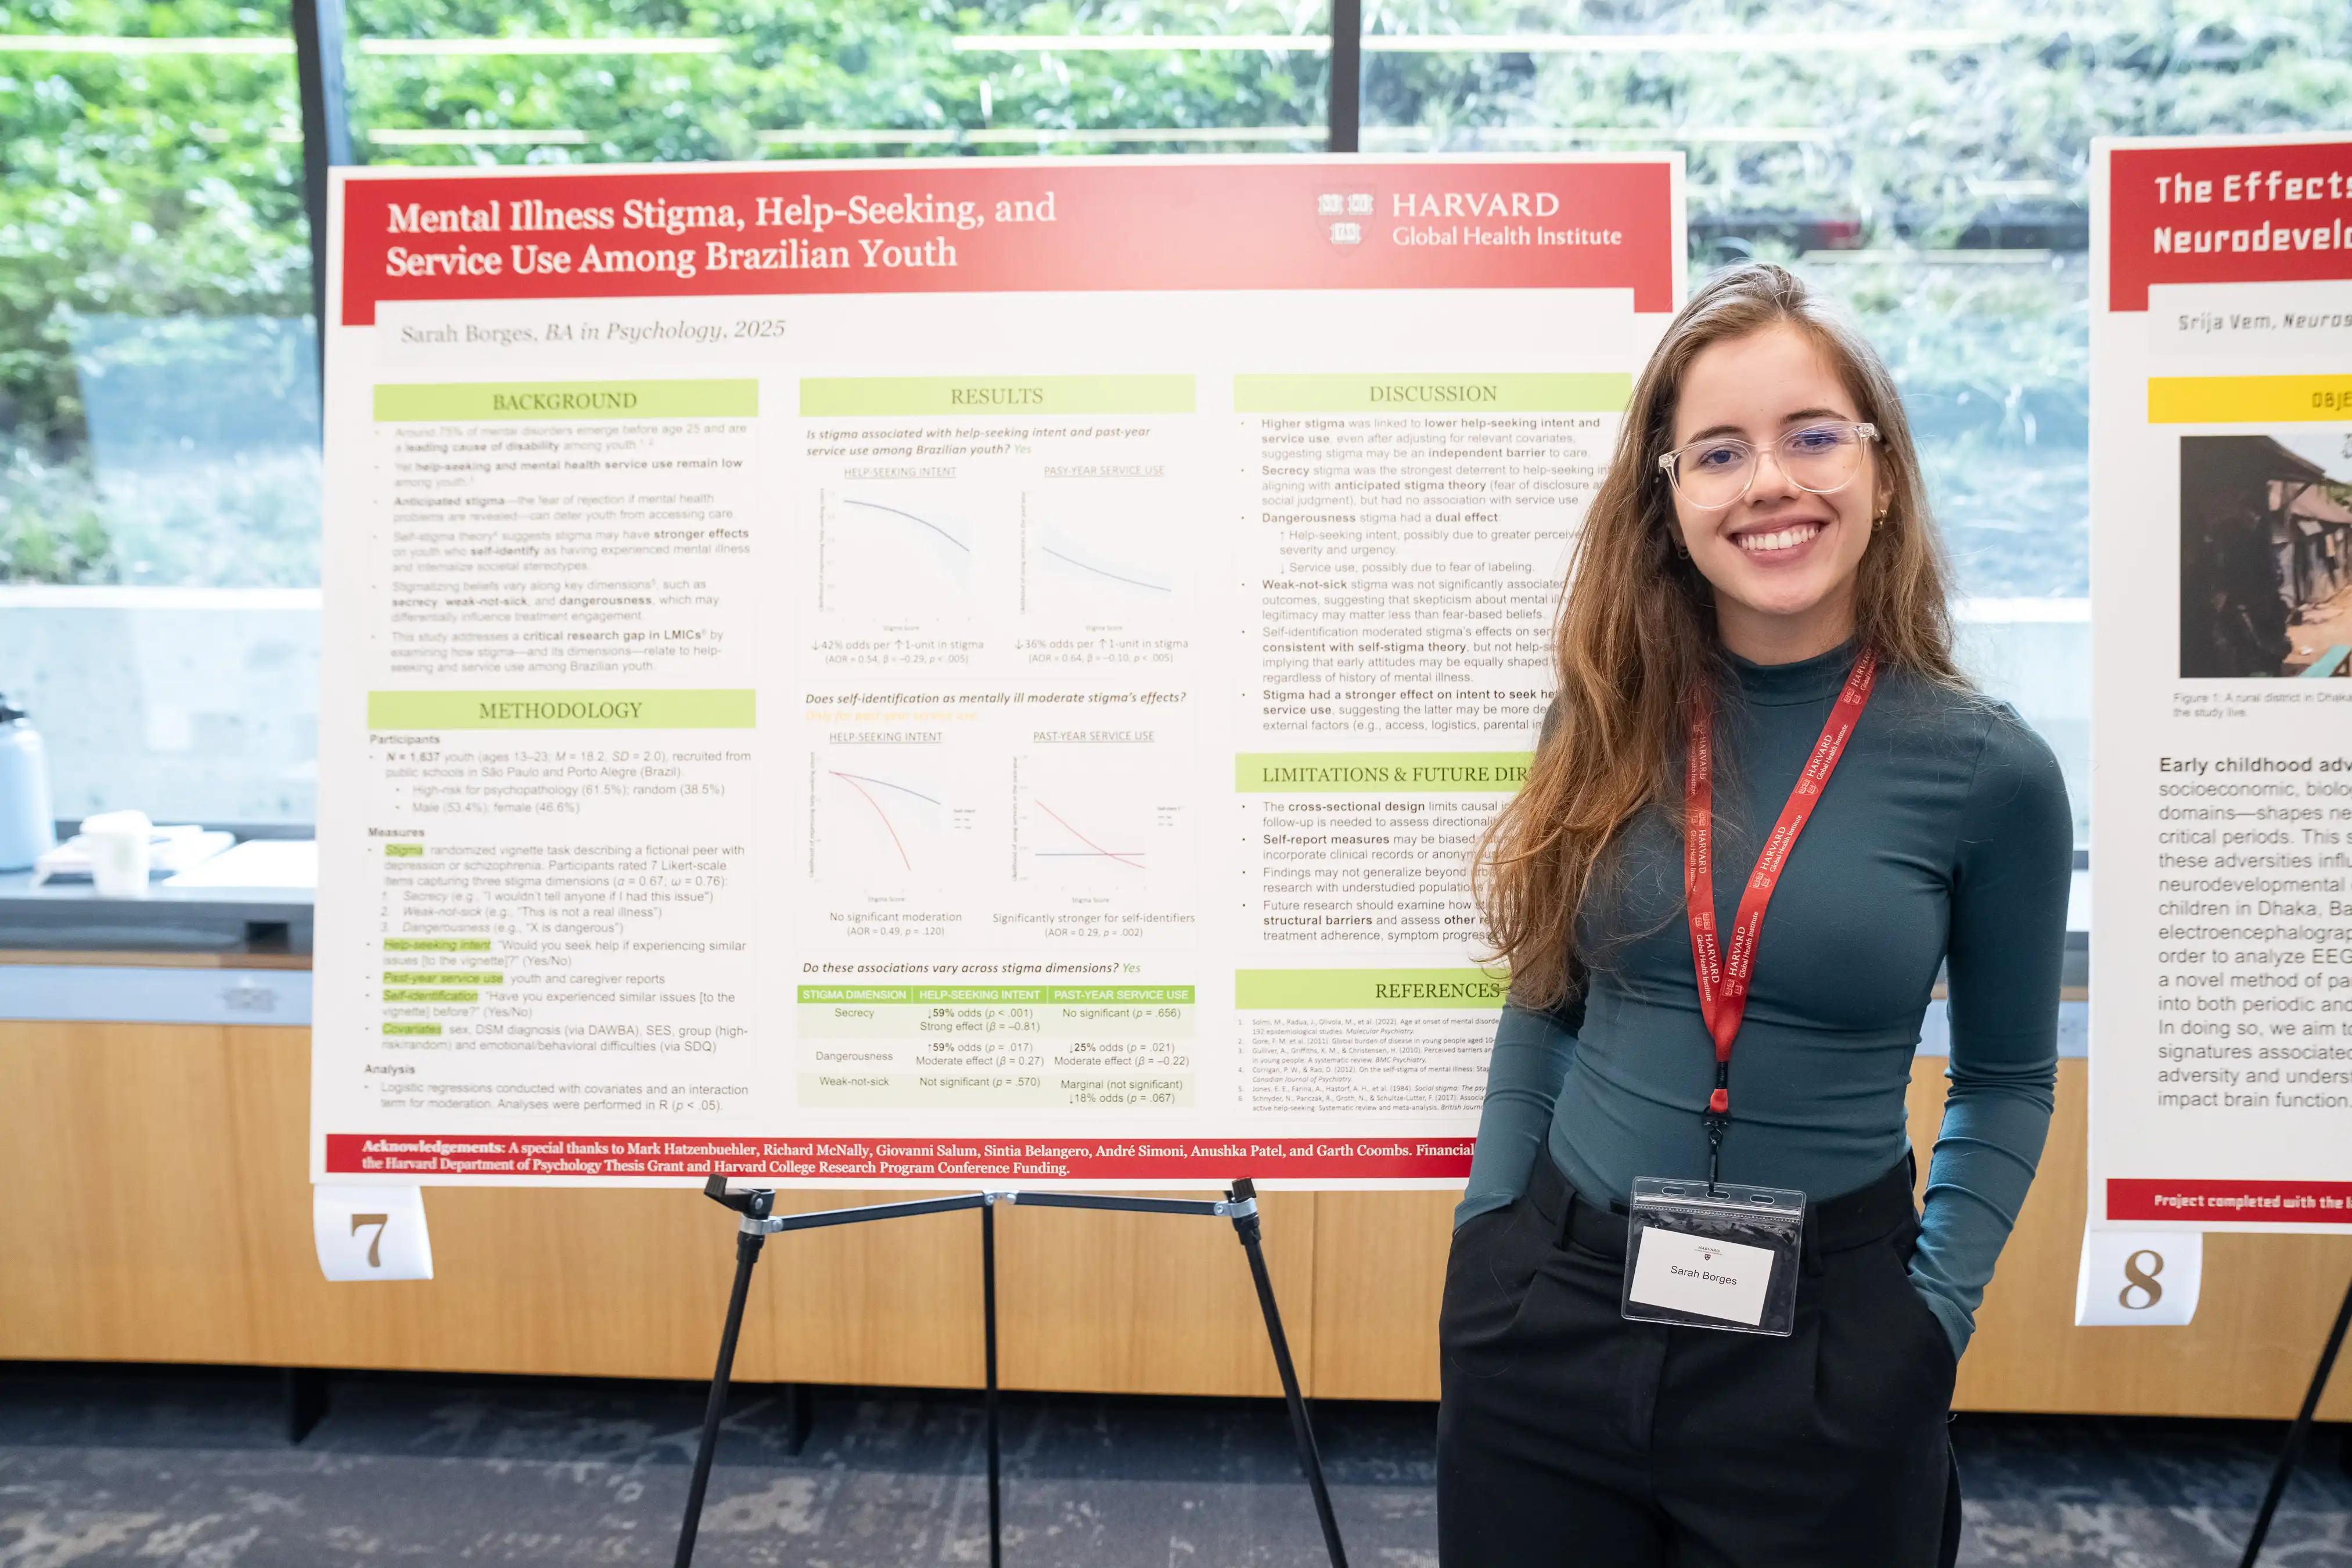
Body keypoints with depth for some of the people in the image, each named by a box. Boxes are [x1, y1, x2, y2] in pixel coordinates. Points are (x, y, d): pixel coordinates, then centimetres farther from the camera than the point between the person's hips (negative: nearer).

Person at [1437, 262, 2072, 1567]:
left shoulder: (1988, 769, -8)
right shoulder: (1607, 723, -4)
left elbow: (2005, 1081, 4)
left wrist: (1939, 1307, -5)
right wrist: (1487, 1225, 2)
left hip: (1826, 1345, -1)